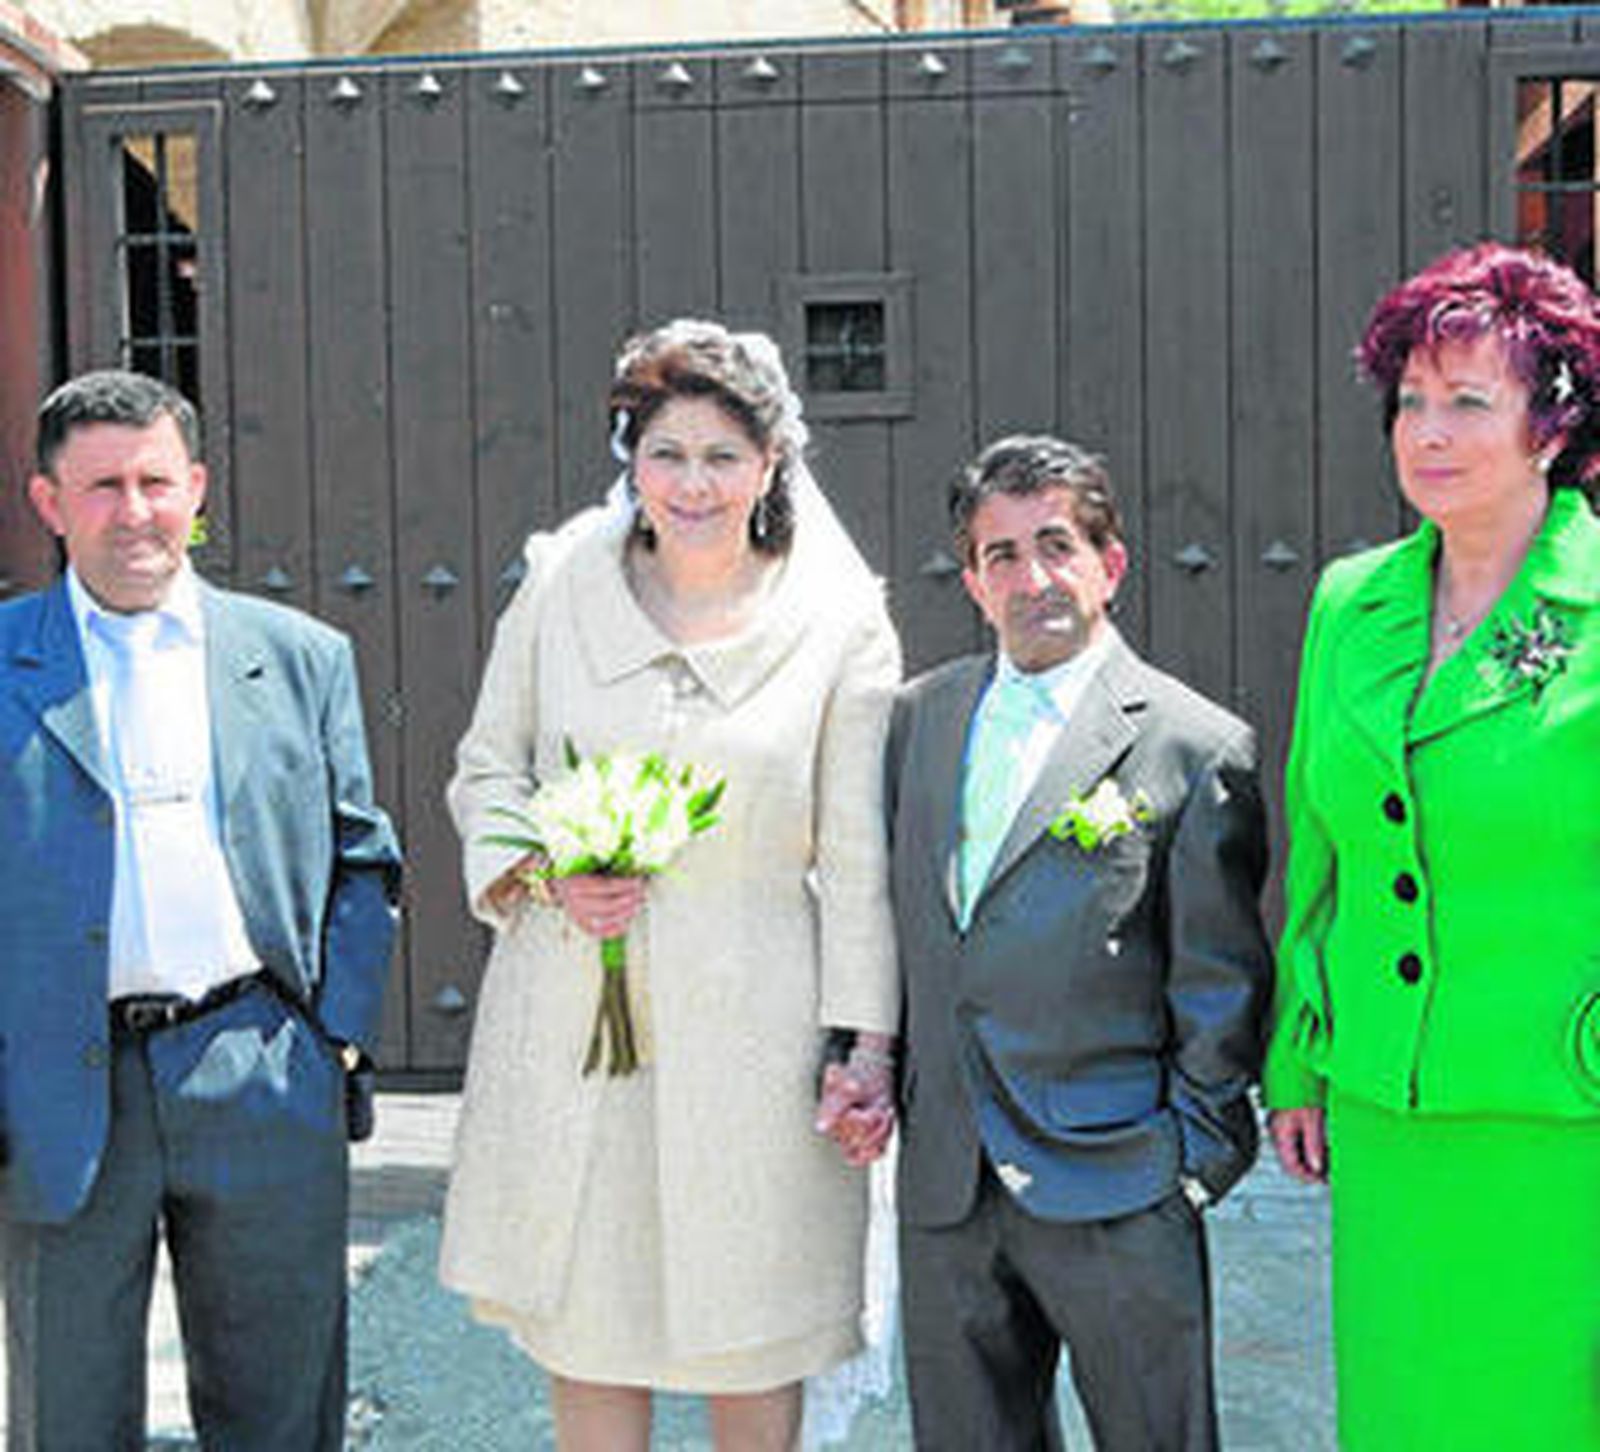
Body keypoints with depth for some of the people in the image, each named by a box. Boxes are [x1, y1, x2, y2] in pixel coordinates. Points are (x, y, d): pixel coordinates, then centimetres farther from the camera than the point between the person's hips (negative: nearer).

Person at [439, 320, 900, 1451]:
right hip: (570, 1008, 2)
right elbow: (487, 769, 11)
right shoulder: (561, 582, 2)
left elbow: (861, 857, -2)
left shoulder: (839, 624, -3)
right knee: (583, 1316, 10)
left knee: (754, 1318, 10)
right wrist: (544, 873, -8)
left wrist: (869, 1040, -6)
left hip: (749, 1018, -1)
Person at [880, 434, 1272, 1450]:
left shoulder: (1196, 748, -6)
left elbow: (1222, 989, -4)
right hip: (943, 1187, 5)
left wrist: (1191, 1162, -5)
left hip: (1115, 1195, -4)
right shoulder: (920, 717, 9)